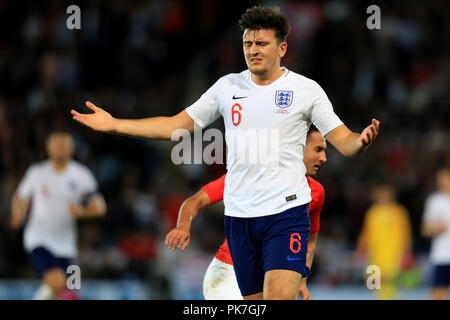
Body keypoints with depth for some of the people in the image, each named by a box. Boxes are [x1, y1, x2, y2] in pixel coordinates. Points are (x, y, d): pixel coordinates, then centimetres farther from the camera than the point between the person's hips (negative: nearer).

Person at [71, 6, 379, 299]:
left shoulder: (306, 89, 0)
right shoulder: (227, 87, 10)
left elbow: (344, 141, 0)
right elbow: (177, 125, 17)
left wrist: (362, 141, -25)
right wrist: (114, 124, 12)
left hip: (287, 213, -4)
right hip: (239, 215, 4)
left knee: (279, 298, -21)